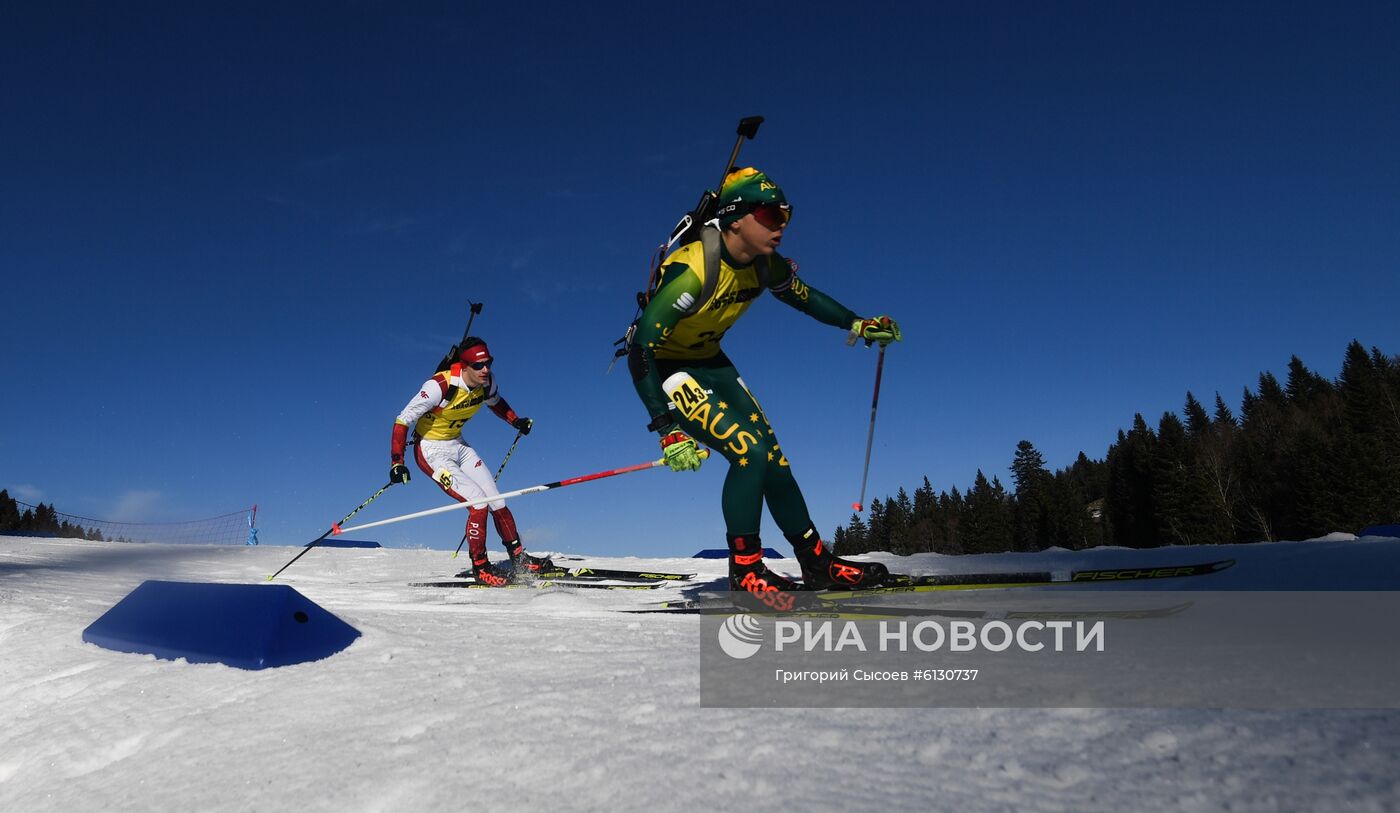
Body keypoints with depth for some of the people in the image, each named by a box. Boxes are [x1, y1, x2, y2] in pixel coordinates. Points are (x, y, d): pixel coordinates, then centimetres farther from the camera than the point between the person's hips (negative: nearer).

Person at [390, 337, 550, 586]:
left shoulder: (487, 382, -10)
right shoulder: (440, 386, -30)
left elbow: (495, 401, 17)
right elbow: (403, 419, -23)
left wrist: (516, 421, 4)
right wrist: (397, 462, -26)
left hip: (459, 446, 7)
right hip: (431, 451, -7)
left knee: (497, 501, 2)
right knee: (478, 503, -17)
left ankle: (518, 556, 17)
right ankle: (480, 567, -1)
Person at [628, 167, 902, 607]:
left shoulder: (764, 264, -9)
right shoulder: (691, 270, -32)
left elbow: (804, 295, 13)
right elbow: (642, 348, -33)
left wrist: (857, 324, 7)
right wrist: (668, 430, -37)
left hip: (710, 361, 7)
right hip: (663, 368, -7)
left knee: (771, 455, 2)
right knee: (748, 452, -20)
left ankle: (817, 562, 13)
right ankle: (744, 570, -4)